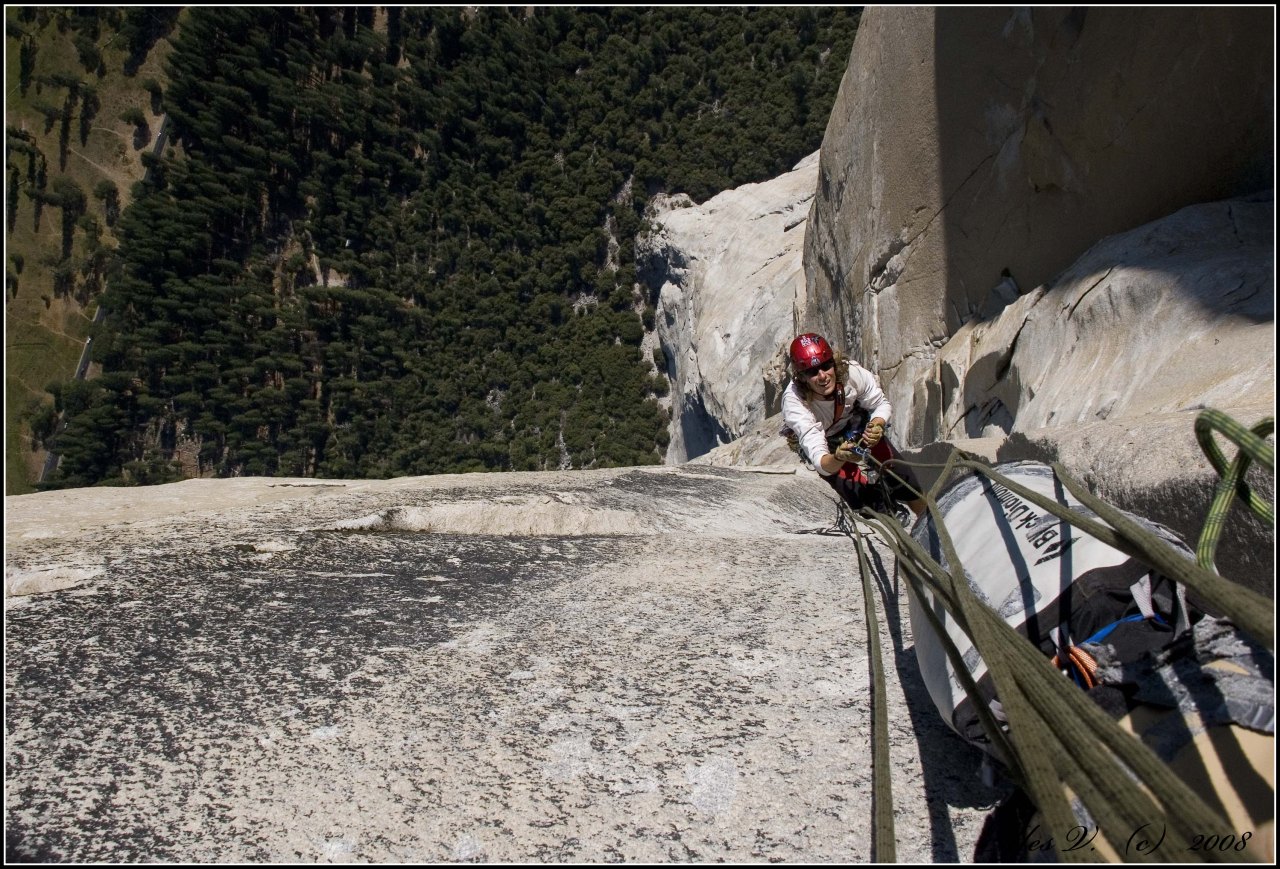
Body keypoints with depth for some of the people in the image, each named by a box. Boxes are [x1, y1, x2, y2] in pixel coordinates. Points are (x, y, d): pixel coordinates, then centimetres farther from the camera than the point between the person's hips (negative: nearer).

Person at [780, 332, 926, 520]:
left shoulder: (851, 371, -30)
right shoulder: (794, 402, -36)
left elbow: (882, 404, -11)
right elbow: (819, 460, -39)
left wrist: (877, 425, -32)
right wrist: (838, 458, -61)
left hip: (854, 426, 3)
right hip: (822, 444, -3)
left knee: (901, 475, -4)